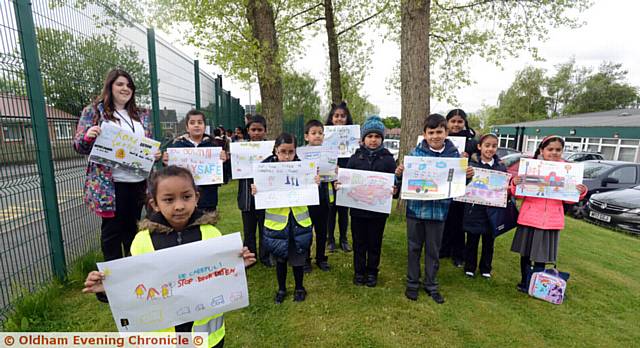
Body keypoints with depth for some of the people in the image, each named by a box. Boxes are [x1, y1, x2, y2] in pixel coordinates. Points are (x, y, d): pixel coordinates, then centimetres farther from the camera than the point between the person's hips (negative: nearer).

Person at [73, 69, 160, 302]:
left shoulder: (141, 115, 12)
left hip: (138, 181, 4)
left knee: (132, 228, 14)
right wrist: (88, 136, -22)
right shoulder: (94, 110, 1)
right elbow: (79, 146, 0)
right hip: (109, 184, -4)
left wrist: (155, 154, -3)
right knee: (112, 231, 7)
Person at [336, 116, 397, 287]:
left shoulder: (388, 158, -2)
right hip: (357, 208, 1)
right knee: (359, 242, 13)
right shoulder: (355, 157, 1)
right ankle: (359, 271, 31)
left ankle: (372, 272, 33)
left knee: (374, 243, 13)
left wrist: (393, 190, -24)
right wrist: (339, 185, -18)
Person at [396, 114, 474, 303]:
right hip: (416, 208, -1)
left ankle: (431, 285, 33)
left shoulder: (454, 154, -2)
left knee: (433, 250, 15)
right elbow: (406, 180, -3)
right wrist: (399, 174, -24)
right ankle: (412, 283, 30)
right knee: (414, 248, 13)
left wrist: (467, 176, -13)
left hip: (438, 210, 1)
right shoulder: (416, 152, -7)